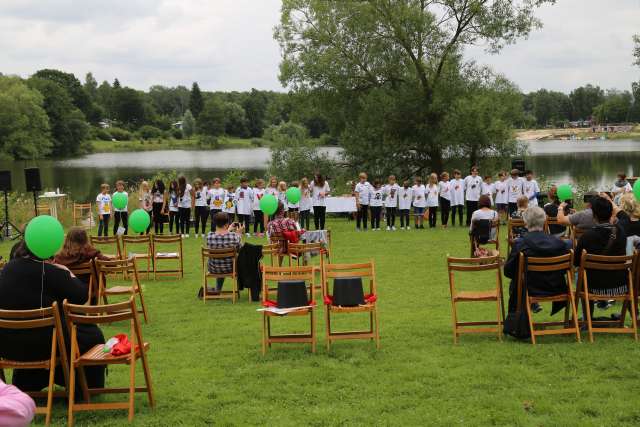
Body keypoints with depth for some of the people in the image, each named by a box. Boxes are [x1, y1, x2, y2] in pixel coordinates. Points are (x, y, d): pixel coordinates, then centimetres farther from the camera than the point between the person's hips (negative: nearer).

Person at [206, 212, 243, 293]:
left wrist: (228, 230, 14)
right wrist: (239, 234, 2)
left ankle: (217, 290, 53)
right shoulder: (234, 236, -26)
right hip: (229, 268, -2)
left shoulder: (209, 236, -20)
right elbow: (240, 250, -7)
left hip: (214, 269, 2)